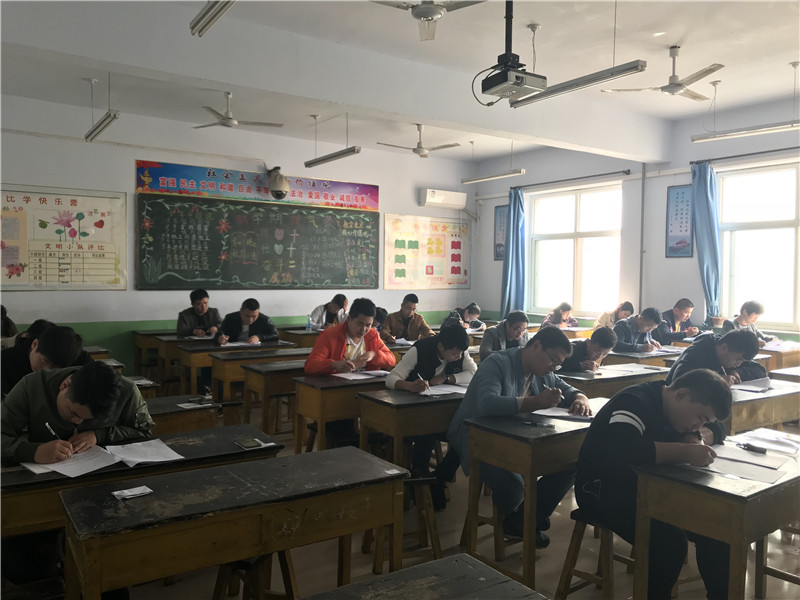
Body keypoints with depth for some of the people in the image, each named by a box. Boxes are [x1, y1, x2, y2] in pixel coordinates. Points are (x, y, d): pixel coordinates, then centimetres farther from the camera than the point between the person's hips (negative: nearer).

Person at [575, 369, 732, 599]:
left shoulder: (673, 408, 1)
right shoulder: (634, 403, -25)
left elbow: (717, 430, 11)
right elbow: (621, 450, -42)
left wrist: (694, 440, -13)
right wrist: (685, 452, -38)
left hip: (647, 486, 8)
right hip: (604, 490, -8)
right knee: (669, 542, -27)